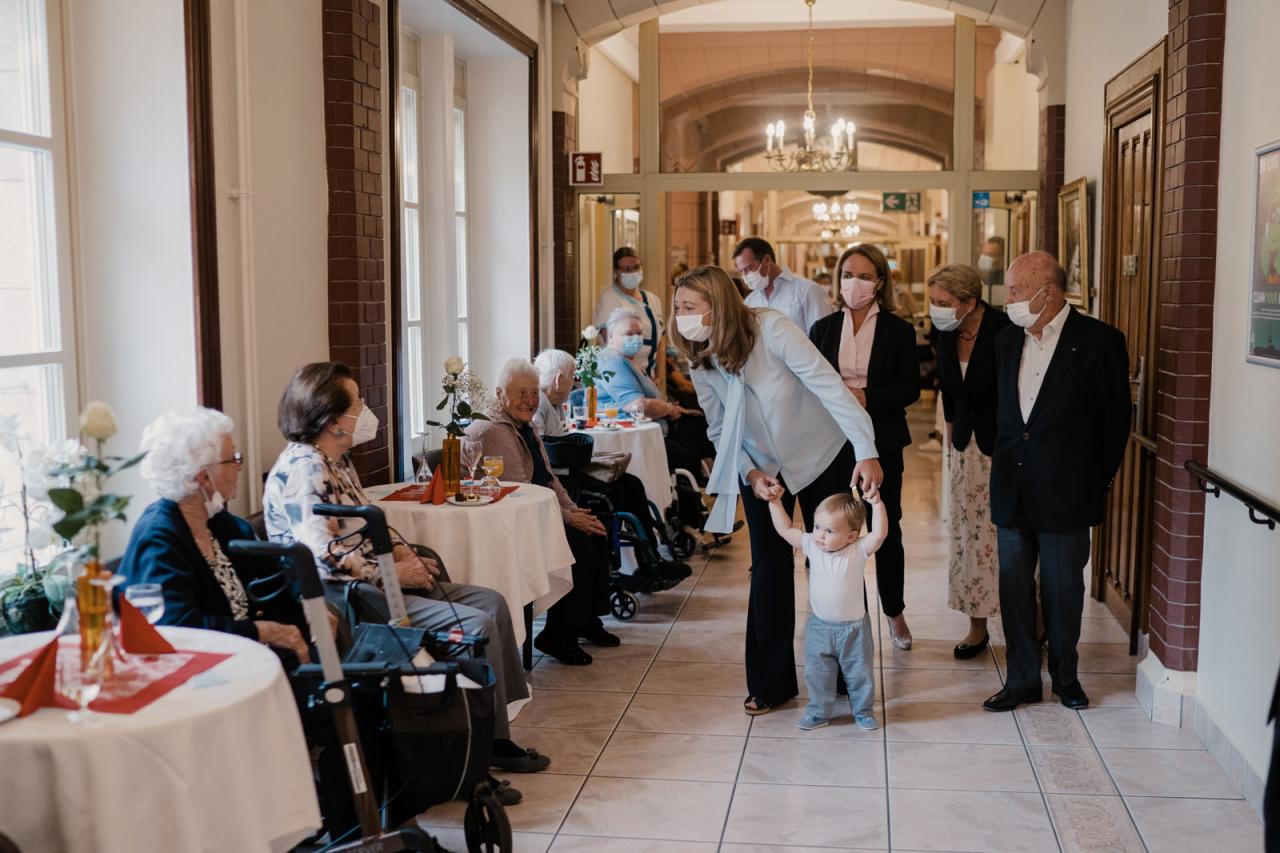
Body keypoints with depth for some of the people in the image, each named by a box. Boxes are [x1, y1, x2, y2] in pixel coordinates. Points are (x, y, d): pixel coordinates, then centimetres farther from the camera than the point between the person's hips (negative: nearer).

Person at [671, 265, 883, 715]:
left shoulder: (770, 329, -27)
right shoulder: (700, 362, -9)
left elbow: (828, 385, -31)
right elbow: (720, 432, 0)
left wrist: (866, 452, -37)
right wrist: (751, 474, -16)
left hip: (822, 458, -4)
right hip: (762, 471, 4)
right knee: (769, 573, 3)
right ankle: (771, 683, 15)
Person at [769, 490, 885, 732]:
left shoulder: (858, 550, -18)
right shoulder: (812, 546, -9)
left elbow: (879, 534, -33)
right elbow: (785, 529, -4)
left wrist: (877, 504, -41)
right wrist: (775, 502, -9)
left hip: (853, 628, -2)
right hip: (819, 627, 3)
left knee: (860, 673, 14)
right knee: (817, 674, 12)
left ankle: (862, 710, 35)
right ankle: (819, 712, 30)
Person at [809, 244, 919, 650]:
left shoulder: (898, 330, 0)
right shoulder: (823, 328, 8)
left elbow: (910, 388, -6)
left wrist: (865, 397, -19)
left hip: (882, 442, -2)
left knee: (887, 529, 7)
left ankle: (894, 612, 25)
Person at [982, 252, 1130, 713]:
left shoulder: (1100, 341, -10)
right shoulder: (1007, 339, 7)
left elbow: (1116, 417, -4)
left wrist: (1099, 481, 0)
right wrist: (1002, 460, 12)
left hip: (1066, 493, -4)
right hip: (1011, 492, 5)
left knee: (1062, 589, 8)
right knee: (1014, 588, 9)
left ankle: (1065, 675, 27)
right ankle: (1023, 679, 21)